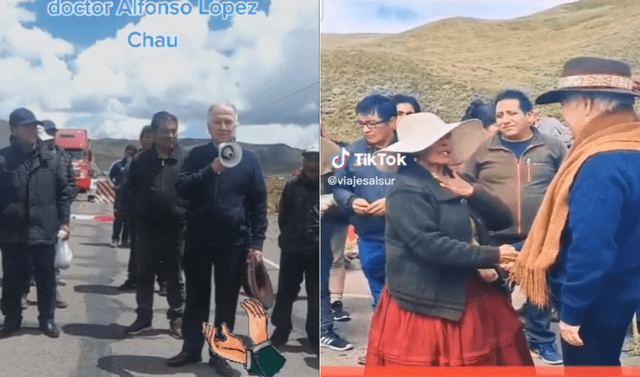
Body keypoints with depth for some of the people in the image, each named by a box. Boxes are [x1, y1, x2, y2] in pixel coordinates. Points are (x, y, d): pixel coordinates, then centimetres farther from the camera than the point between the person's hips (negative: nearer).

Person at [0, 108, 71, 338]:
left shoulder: (51, 160, 3)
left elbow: (64, 193, 6)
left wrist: (64, 222, 1)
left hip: (44, 231, 1)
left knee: (46, 278, 10)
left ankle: (47, 319, 23)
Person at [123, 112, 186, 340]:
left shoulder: (186, 160, -5)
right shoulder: (141, 160, 1)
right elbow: (131, 189, 11)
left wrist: (186, 215, -8)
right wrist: (138, 213, 4)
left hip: (175, 228, -2)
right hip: (147, 228, 2)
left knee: (175, 277, 10)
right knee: (144, 275, 11)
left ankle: (176, 318, 21)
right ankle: (143, 317, 23)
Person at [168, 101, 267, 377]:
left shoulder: (249, 159, 3)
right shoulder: (197, 155, 6)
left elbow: (259, 204, 1)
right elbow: (181, 188, -9)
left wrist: (256, 242, -6)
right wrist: (211, 170, -23)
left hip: (233, 241, -1)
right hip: (198, 239, 1)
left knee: (226, 301, 7)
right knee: (196, 297, 11)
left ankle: (220, 354, 18)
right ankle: (191, 349, 24)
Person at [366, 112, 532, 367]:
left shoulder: (458, 181, 11)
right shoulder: (408, 191, -16)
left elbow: (503, 219, 5)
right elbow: (431, 246, -26)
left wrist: (472, 191, -12)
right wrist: (492, 256, -21)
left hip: (473, 298, 8)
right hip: (426, 305, -8)